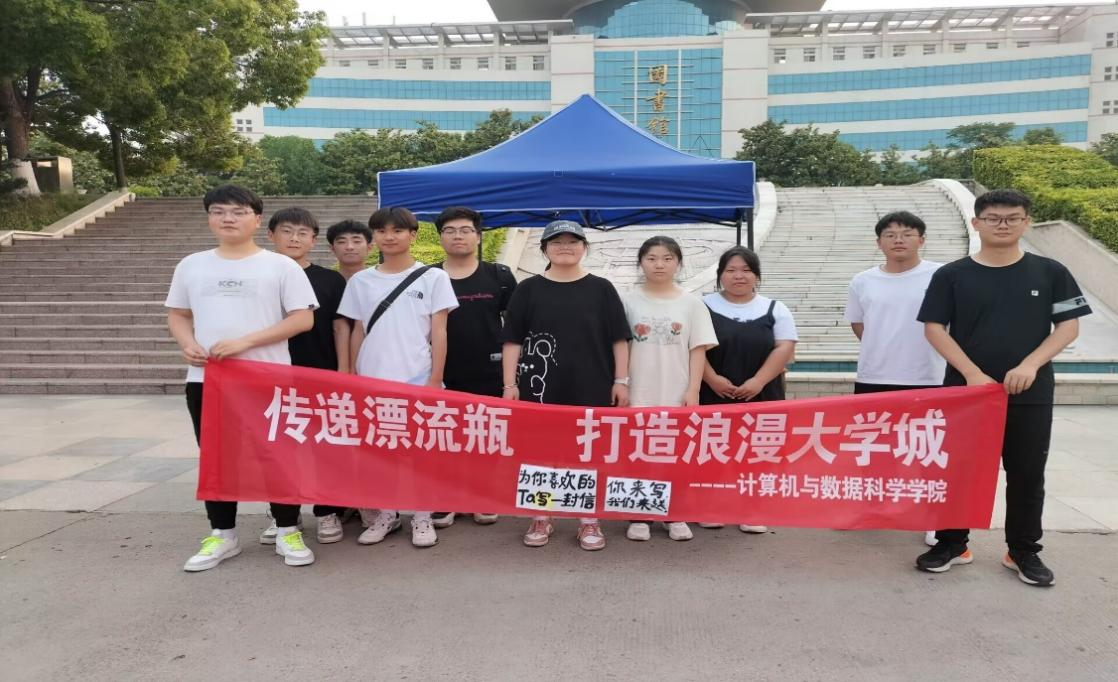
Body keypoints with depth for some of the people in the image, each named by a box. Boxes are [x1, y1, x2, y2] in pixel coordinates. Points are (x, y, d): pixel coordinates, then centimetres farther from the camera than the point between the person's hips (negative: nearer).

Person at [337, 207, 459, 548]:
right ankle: (383, 514, 19)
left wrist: (435, 378, -7)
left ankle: (422, 517, 14)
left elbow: (439, 332, -1)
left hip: (418, 380, -2)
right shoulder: (360, 281, 9)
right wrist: (353, 379, 6)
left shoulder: (432, 277, 1)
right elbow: (357, 333, 12)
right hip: (372, 381, 3)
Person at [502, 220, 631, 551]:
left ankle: (589, 521, 20)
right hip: (540, 387, 0)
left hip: (591, 388, 0)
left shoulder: (601, 289, 5)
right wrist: (510, 384, -4)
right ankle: (541, 518, 23)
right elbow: (513, 340, 3)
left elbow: (619, 338, 5)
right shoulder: (528, 289, 4)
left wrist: (621, 381, -1)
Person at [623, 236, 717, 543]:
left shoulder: (691, 304, 2)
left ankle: (674, 516, 19)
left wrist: (693, 390, -5)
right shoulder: (629, 301, 2)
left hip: (677, 394, 0)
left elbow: (698, 349, 1)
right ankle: (638, 516, 15)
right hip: (638, 393, 0)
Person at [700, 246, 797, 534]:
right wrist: (712, 379, -15)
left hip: (760, 397, 1)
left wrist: (758, 381, -14)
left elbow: (785, 348, -2)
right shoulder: (703, 306, 4)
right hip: (712, 395, -1)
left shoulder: (774, 309, 7)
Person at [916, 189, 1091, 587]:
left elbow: (1068, 326, 2)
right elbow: (934, 328, -4)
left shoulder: (1050, 273, 3)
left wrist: (1030, 365, -13)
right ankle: (952, 544, 20)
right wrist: (972, 373, -14)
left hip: (1030, 393, 1)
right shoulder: (951, 276, -1)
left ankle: (1024, 551, 24)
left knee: (1027, 474, 9)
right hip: (964, 389, -1)